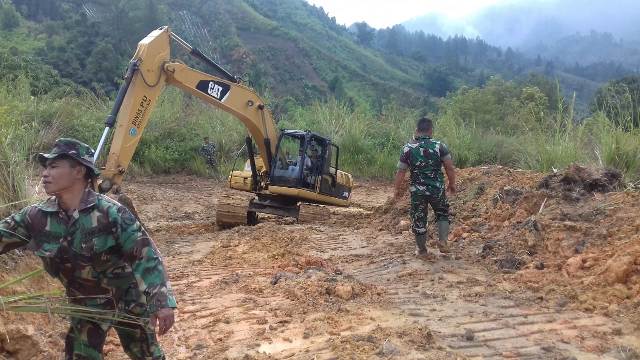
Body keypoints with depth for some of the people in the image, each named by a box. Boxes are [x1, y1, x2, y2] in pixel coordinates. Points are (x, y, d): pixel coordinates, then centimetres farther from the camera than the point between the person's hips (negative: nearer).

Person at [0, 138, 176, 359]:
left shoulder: (110, 212, -25)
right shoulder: (36, 217, -12)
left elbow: (145, 255, -24)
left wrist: (162, 302, -28)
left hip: (128, 298, -3)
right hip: (85, 304, 3)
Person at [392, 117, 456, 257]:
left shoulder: (408, 148, -5)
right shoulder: (439, 146, -6)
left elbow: (401, 172, -3)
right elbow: (450, 167, -7)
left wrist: (397, 190, 8)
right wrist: (452, 184, 9)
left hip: (417, 191, 0)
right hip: (437, 189, 0)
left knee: (418, 219, 13)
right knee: (443, 214, 22)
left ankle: (421, 249, 24)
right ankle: (443, 241, 7)